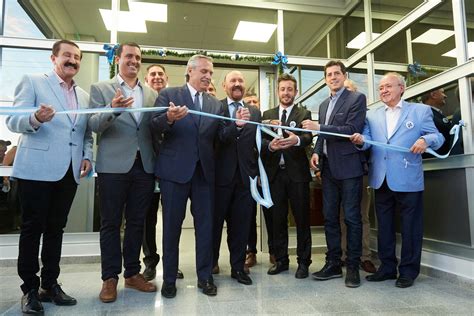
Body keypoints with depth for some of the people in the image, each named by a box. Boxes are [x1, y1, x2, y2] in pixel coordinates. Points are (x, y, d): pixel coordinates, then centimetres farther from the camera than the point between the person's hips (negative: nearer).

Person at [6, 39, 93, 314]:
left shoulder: (84, 95, 16)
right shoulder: (33, 82, 2)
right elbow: (13, 121, -7)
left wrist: (87, 156, 0)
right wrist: (36, 118, -28)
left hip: (70, 172, 5)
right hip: (37, 169, -5)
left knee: (56, 229, 11)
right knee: (33, 228, 3)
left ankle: (50, 284, 22)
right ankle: (30, 289, 16)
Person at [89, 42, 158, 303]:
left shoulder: (151, 94, 14)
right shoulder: (100, 88, 5)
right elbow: (94, 125, -7)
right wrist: (112, 110, -27)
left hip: (144, 166, 3)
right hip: (114, 165, -3)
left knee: (136, 222, 11)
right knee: (111, 223, 5)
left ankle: (132, 273, 23)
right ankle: (110, 278, 18)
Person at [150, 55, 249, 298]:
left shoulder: (216, 104, 11)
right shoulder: (169, 94, 1)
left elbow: (221, 137, 4)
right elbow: (154, 127, -9)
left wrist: (237, 124, -16)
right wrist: (169, 118, -31)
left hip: (204, 171, 4)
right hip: (174, 169, -3)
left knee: (205, 225, 9)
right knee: (172, 225, 7)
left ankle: (205, 276, 25)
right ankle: (169, 279, 24)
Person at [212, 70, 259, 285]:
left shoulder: (255, 112, 14)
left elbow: (258, 142, 11)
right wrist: (236, 125, -29)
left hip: (245, 176, 3)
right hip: (221, 174, -3)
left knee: (241, 223, 10)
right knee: (215, 221, 9)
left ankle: (238, 267, 25)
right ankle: (211, 262, 29)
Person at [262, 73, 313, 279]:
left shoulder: (304, 114, 5)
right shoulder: (267, 114, 13)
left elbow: (308, 137, -13)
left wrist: (297, 140, -35)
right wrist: (270, 145, -20)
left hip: (297, 172, -2)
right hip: (274, 173, 3)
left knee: (302, 218, 4)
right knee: (276, 219, 9)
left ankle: (303, 262, 17)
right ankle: (280, 260, 24)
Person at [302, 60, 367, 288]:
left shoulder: (357, 98, -2)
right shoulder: (324, 104, 19)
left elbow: (352, 129, -15)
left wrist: (319, 127, -16)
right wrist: (317, 152, 3)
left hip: (348, 167, -7)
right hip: (328, 168, 7)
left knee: (352, 217, 1)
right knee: (329, 217, 9)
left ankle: (353, 267, 13)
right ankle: (333, 264, 20)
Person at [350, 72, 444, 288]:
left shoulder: (420, 110, 5)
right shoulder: (372, 115, 14)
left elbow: (437, 137, 0)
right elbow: (369, 141, 3)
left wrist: (426, 140, -22)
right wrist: (361, 140, -20)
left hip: (408, 180, -3)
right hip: (381, 180, 4)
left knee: (410, 227, 6)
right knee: (384, 226, 12)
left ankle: (408, 270, 20)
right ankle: (387, 267, 26)